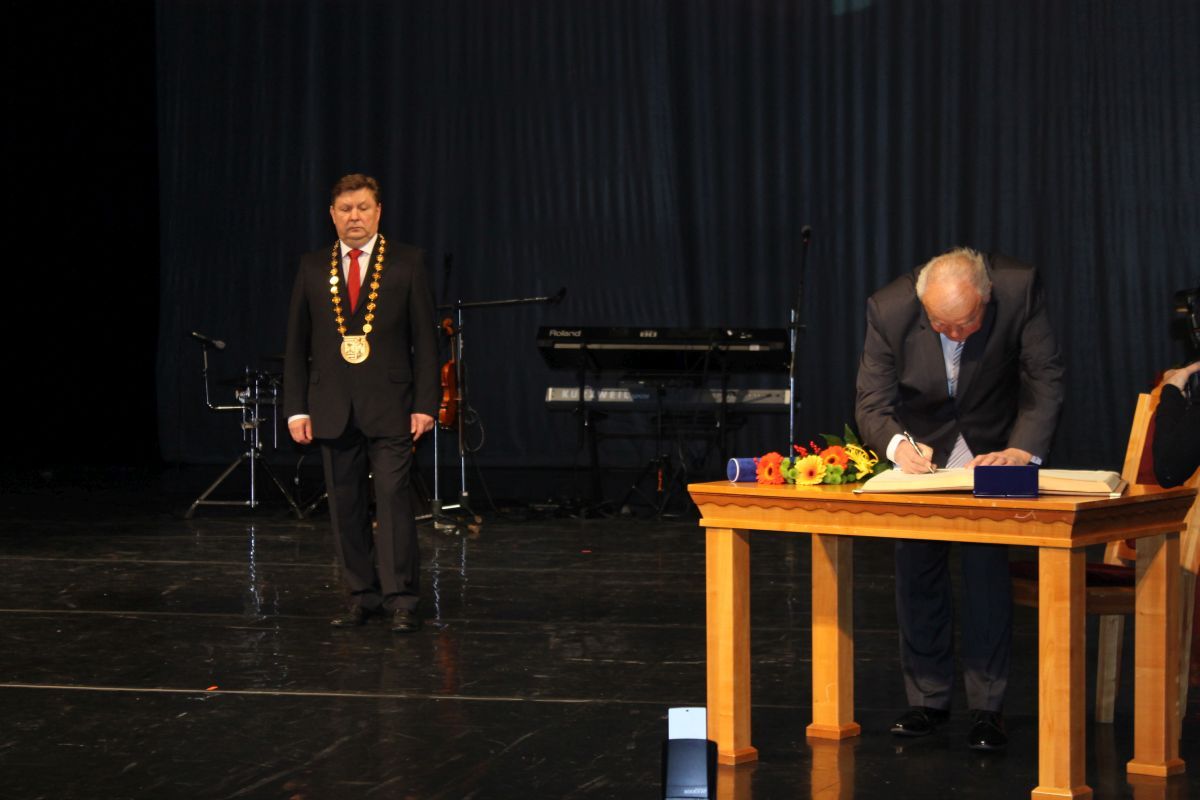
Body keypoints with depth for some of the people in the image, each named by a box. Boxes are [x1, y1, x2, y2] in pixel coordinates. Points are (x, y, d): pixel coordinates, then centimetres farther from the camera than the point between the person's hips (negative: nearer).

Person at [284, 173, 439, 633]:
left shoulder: (407, 263, 2)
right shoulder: (313, 269, 9)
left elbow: (425, 339, 1)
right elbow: (296, 345, 10)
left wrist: (425, 404, -6)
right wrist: (296, 409, 3)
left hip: (389, 406, -3)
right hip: (333, 409, 3)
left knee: (393, 498, -10)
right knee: (346, 506, 5)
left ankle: (402, 601, -7)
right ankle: (363, 597, 14)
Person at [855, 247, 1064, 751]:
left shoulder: (1019, 288, -29)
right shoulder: (889, 309, -27)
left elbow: (1046, 381, -21)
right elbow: (871, 405, -21)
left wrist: (1023, 450, -36)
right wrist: (897, 444, -43)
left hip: (992, 444, -1)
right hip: (922, 447, 1)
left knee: (987, 567, -11)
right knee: (916, 571, 3)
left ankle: (986, 706, -3)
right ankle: (927, 699, 16)